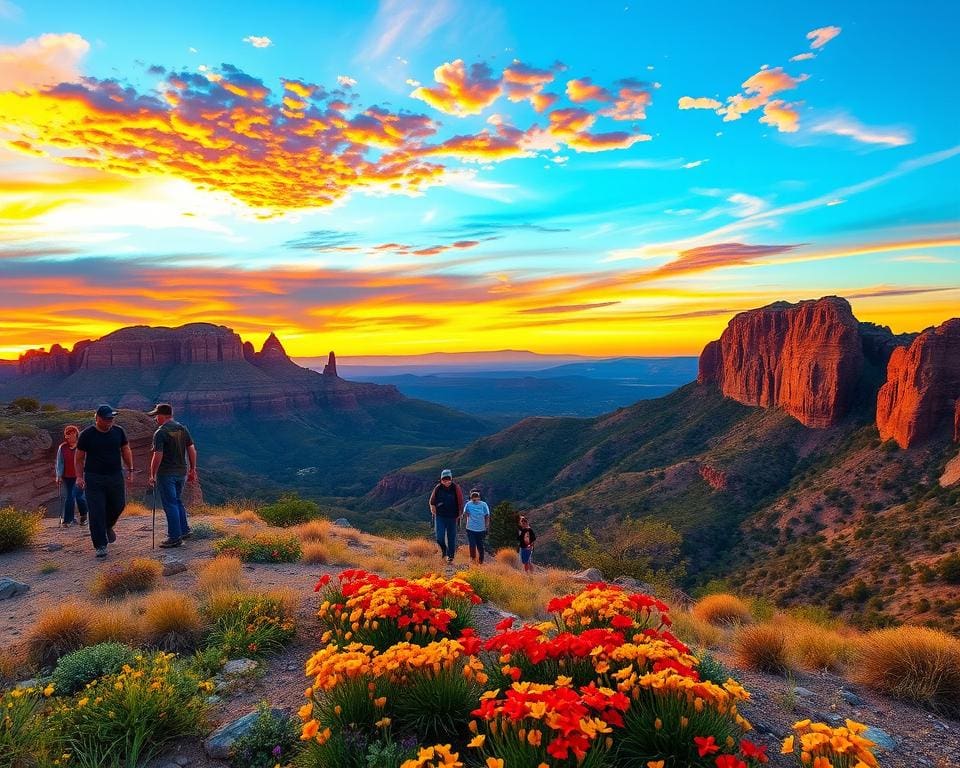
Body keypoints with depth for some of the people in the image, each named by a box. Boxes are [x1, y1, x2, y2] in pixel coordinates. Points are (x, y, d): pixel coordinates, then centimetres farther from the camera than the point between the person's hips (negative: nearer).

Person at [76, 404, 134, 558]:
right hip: (94, 478, -3)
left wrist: (130, 469, 7)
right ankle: (100, 545, 4)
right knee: (96, 513, -3)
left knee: (118, 505, 8)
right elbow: (79, 458, 2)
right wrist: (79, 477, -5)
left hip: (115, 476, 3)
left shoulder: (118, 432, 6)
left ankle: (108, 526, 40)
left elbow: (126, 451, 13)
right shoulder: (87, 435, -3)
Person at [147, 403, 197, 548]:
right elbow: (192, 450, 8)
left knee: (170, 504, -1)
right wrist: (192, 469, 14)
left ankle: (175, 537, 2)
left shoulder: (160, 433, -14)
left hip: (166, 473, -7)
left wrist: (152, 475, -11)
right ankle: (184, 530, 27)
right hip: (181, 472, 7)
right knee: (178, 501, 21)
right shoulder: (182, 428, 6)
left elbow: (158, 456, -19)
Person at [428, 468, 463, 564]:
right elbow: (432, 501, 8)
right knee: (439, 538, -8)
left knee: (451, 537, 6)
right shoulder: (438, 488, -5)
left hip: (452, 517, -1)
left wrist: (459, 515, 1)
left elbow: (460, 502, -1)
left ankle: (451, 555, 22)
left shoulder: (456, 488, -10)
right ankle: (443, 549, 22)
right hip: (440, 517, 1)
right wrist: (433, 511, 2)